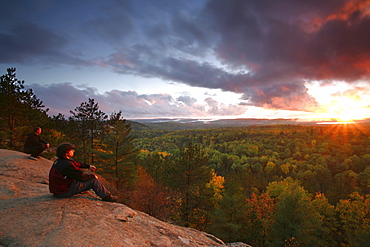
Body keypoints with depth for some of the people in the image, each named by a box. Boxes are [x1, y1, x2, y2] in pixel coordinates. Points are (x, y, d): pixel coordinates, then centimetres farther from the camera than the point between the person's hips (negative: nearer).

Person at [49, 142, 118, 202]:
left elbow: (76, 164, 18)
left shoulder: (59, 161, 3)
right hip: (64, 192, -10)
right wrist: (93, 176, -3)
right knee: (93, 180, -7)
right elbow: (82, 176, -20)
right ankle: (106, 196, 6)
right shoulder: (67, 165, -27)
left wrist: (88, 166, 18)